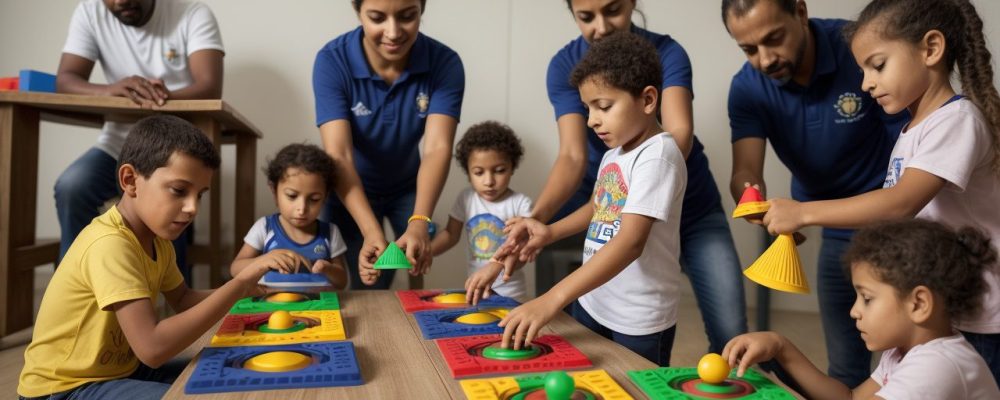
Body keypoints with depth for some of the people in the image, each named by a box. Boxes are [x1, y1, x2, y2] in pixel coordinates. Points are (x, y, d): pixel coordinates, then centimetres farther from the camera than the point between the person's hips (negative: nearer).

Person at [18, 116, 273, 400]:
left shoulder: (157, 240, 1)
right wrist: (237, 287, -31)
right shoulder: (110, 245, -28)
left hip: (120, 369, 9)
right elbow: (153, 347, -35)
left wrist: (242, 288, -5)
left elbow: (183, 300, 14)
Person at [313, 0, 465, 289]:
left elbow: (437, 148, -32)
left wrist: (419, 222, -48)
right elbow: (338, 155, -33)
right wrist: (371, 232, -47)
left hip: (409, 188, 1)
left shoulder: (445, 63, -23)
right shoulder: (332, 61, -26)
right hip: (350, 191, -1)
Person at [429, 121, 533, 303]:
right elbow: (451, 234, 6)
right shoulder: (465, 199, -2)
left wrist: (496, 266, -42)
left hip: (509, 291, -4)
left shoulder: (520, 204, -16)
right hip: (474, 286, 4)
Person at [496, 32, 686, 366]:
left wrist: (552, 300, -37)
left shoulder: (658, 155, -20)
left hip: (638, 321, -8)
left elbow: (630, 242, -31)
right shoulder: (613, 154, 6)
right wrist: (550, 232, 2)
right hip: (590, 303, 8)